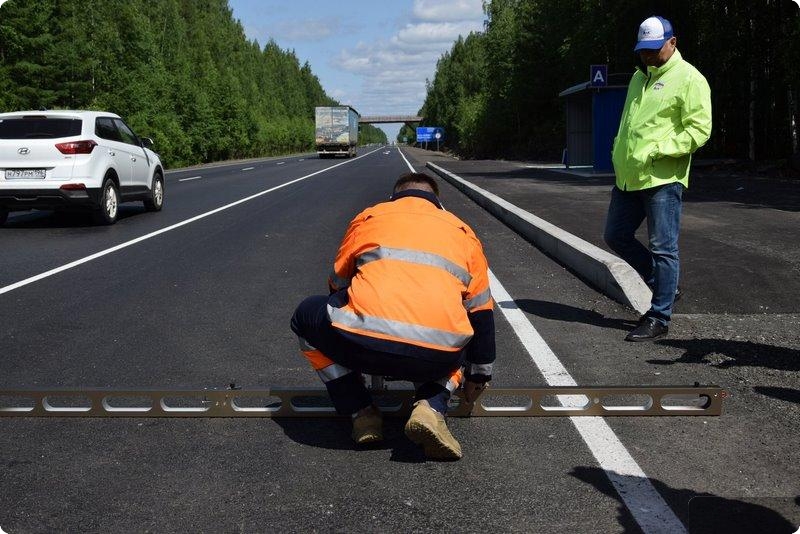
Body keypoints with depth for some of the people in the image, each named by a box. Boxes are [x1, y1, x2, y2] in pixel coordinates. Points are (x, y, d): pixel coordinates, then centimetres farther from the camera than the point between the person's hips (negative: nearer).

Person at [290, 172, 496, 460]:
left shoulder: (368, 217, 25)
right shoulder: (462, 231, 27)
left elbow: (338, 287, 34)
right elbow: (481, 312, 30)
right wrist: (478, 376, 43)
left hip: (365, 343, -1)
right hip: (438, 358, 2)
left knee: (307, 316, 28)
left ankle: (361, 413, 18)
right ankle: (432, 407, 8)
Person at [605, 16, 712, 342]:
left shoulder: (688, 79, -7)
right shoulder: (640, 76, 19)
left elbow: (699, 129, -14)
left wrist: (658, 150, -21)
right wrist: (619, 153, 13)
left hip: (662, 178, -9)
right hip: (628, 177, 9)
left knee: (663, 248, -4)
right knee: (616, 236, 15)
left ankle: (659, 318, 5)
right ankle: (664, 286, 29)